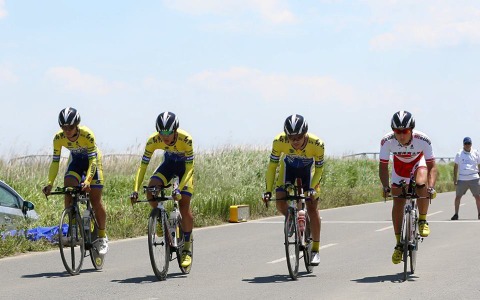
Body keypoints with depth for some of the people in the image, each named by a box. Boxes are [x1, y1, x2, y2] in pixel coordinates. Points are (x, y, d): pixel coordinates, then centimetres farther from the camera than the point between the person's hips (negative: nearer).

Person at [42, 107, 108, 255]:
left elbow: (92, 159, -35)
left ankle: (102, 237, 10)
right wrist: (50, 183, -32)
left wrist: (87, 180, -49)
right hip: (75, 161, 3)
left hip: (92, 160, -3)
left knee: (95, 201, -5)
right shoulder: (58, 138, -25)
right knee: (68, 191, -21)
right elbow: (55, 161, -20)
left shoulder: (87, 134, -35)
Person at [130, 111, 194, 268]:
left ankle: (187, 248, 0)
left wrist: (179, 189, -45)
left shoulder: (185, 139, -36)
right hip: (169, 163, 3)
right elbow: (143, 166, -25)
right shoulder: (153, 141, -28)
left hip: (185, 165, -3)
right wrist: (135, 190, -36)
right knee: (151, 193, -24)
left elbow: (189, 167, -32)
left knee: (184, 205, -13)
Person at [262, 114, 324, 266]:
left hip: (308, 170, -1)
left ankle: (315, 250, 2)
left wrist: (312, 188, -32)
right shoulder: (279, 141, -33)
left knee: (312, 208, -7)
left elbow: (319, 168, -19)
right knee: (280, 203, -17)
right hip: (288, 169, 1)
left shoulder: (317, 144, -35)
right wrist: (268, 190, -27)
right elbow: (272, 165, -21)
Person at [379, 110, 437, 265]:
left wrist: (431, 187, -47)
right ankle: (399, 244, 8)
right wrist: (385, 187, -34)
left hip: (419, 162, -2)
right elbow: (383, 166, -22)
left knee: (421, 184, -34)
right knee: (398, 204, -5)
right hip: (400, 166, 2)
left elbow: (432, 166, -33)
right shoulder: (387, 141, -32)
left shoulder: (423, 140, -36)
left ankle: (422, 221, -11)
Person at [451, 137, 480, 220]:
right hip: (462, 179, 0)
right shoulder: (459, 154, 7)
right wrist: (455, 179, 5)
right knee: (458, 197, -1)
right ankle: (456, 214, 9)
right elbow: (456, 167, 10)